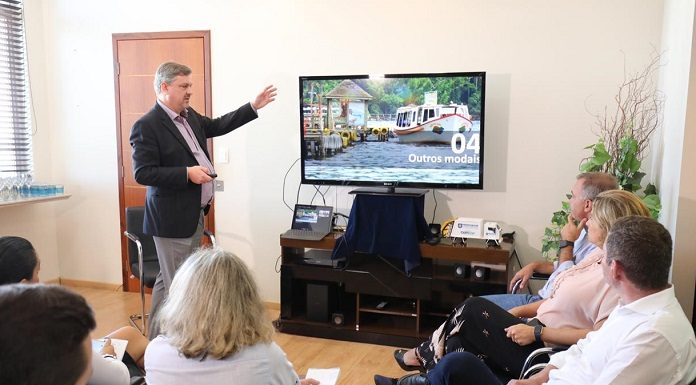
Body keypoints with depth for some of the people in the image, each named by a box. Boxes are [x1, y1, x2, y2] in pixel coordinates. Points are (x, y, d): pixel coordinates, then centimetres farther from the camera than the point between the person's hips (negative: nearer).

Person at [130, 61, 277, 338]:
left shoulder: (190, 116, 10)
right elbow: (142, 173, -19)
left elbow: (217, 126, 24)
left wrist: (254, 107, 20)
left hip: (194, 214, 9)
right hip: (172, 218, -9)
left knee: (168, 281, 18)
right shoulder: (146, 126, -15)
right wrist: (187, 173, -24)